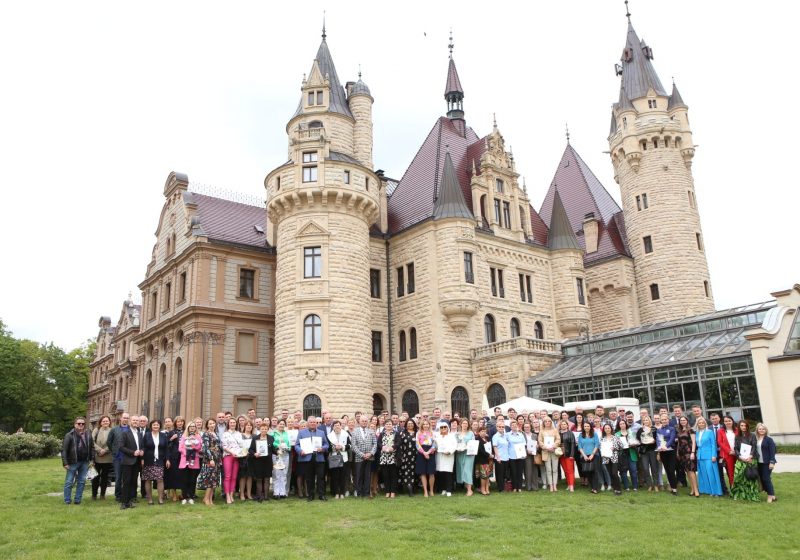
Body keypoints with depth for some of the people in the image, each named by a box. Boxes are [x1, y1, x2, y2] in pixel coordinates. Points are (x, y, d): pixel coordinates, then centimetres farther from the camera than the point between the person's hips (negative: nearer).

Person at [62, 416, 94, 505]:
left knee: (82, 481, 9)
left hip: (85, 462, 4)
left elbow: (92, 448, 11)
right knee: (69, 482, 2)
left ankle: (78, 500, 18)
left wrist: (92, 459, 3)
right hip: (73, 462, -4)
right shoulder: (69, 435, -7)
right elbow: (64, 450, -9)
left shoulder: (88, 435, 6)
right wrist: (65, 463, -14)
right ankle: (67, 501, 12)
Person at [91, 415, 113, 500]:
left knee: (105, 476, 7)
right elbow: (92, 441, -5)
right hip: (97, 457, 0)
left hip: (108, 458, 0)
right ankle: (94, 494, 18)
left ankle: (102, 494, 18)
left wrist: (105, 450, -15)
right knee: (96, 476, 6)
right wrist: (99, 450, -14)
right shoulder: (96, 430, 3)